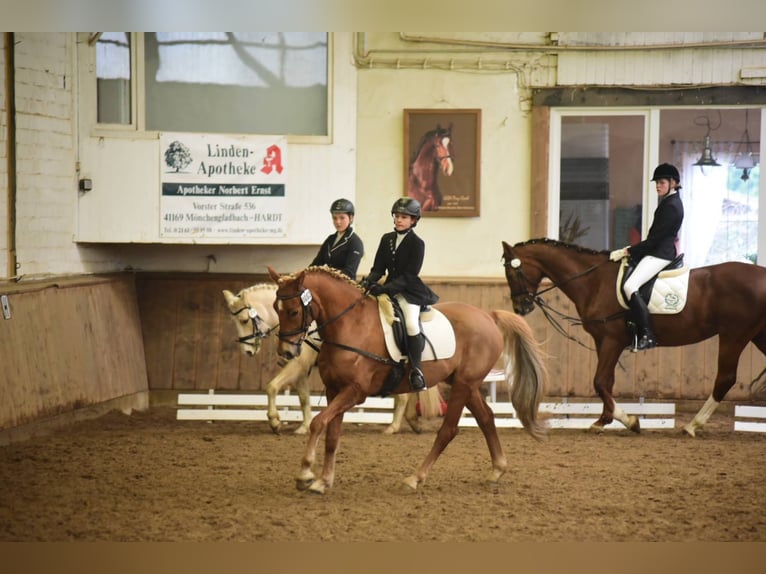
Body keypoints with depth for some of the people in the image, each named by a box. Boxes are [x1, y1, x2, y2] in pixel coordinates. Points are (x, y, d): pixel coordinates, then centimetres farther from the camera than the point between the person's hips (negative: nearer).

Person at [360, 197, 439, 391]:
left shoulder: (417, 244, -6)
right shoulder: (386, 239, 11)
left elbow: (409, 276, -13)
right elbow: (378, 268, 10)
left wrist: (385, 288, -24)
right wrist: (369, 281, -13)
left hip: (409, 291, -6)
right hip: (389, 289, 6)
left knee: (411, 324, -29)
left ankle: (416, 370, -20)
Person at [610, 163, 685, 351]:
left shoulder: (671, 206, -14)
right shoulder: (668, 202, 18)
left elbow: (655, 238, -18)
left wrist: (627, 252, -15)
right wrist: (631, 250, 13)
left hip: (660, 255, -11)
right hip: (657, 252, 11)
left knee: (630, 286, -25)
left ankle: (648, 335, -28)